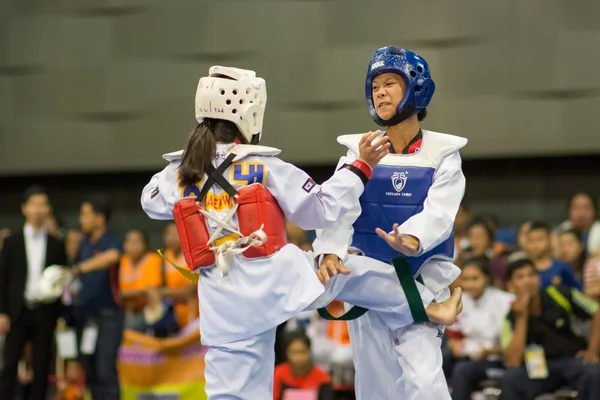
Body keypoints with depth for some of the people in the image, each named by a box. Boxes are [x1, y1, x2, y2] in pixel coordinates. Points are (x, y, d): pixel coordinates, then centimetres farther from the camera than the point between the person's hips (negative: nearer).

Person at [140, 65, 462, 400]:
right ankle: (429, 307, 31)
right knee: (354, 273, 20)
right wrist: (362, 167, 8)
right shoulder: (265, 167, -7)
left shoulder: (178, 173, 3)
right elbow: (322, 208, 0)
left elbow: (153, 203, 24)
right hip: (278, 280, -3)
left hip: (226, 306, 3)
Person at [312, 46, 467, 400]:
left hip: (421, 278, -2)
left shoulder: (442, 152, -2)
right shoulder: (360, 150, 2)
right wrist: (331, 252, -32)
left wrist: (412, 241, -39)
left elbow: (439, 211, -17)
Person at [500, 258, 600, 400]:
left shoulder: (560, 295, -11)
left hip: (573, 359, 0)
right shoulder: (511, 319, -10)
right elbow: (513, 362, -23)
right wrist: (521, 319, -24)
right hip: (540, 366, 0)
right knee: (511, 379, -30)